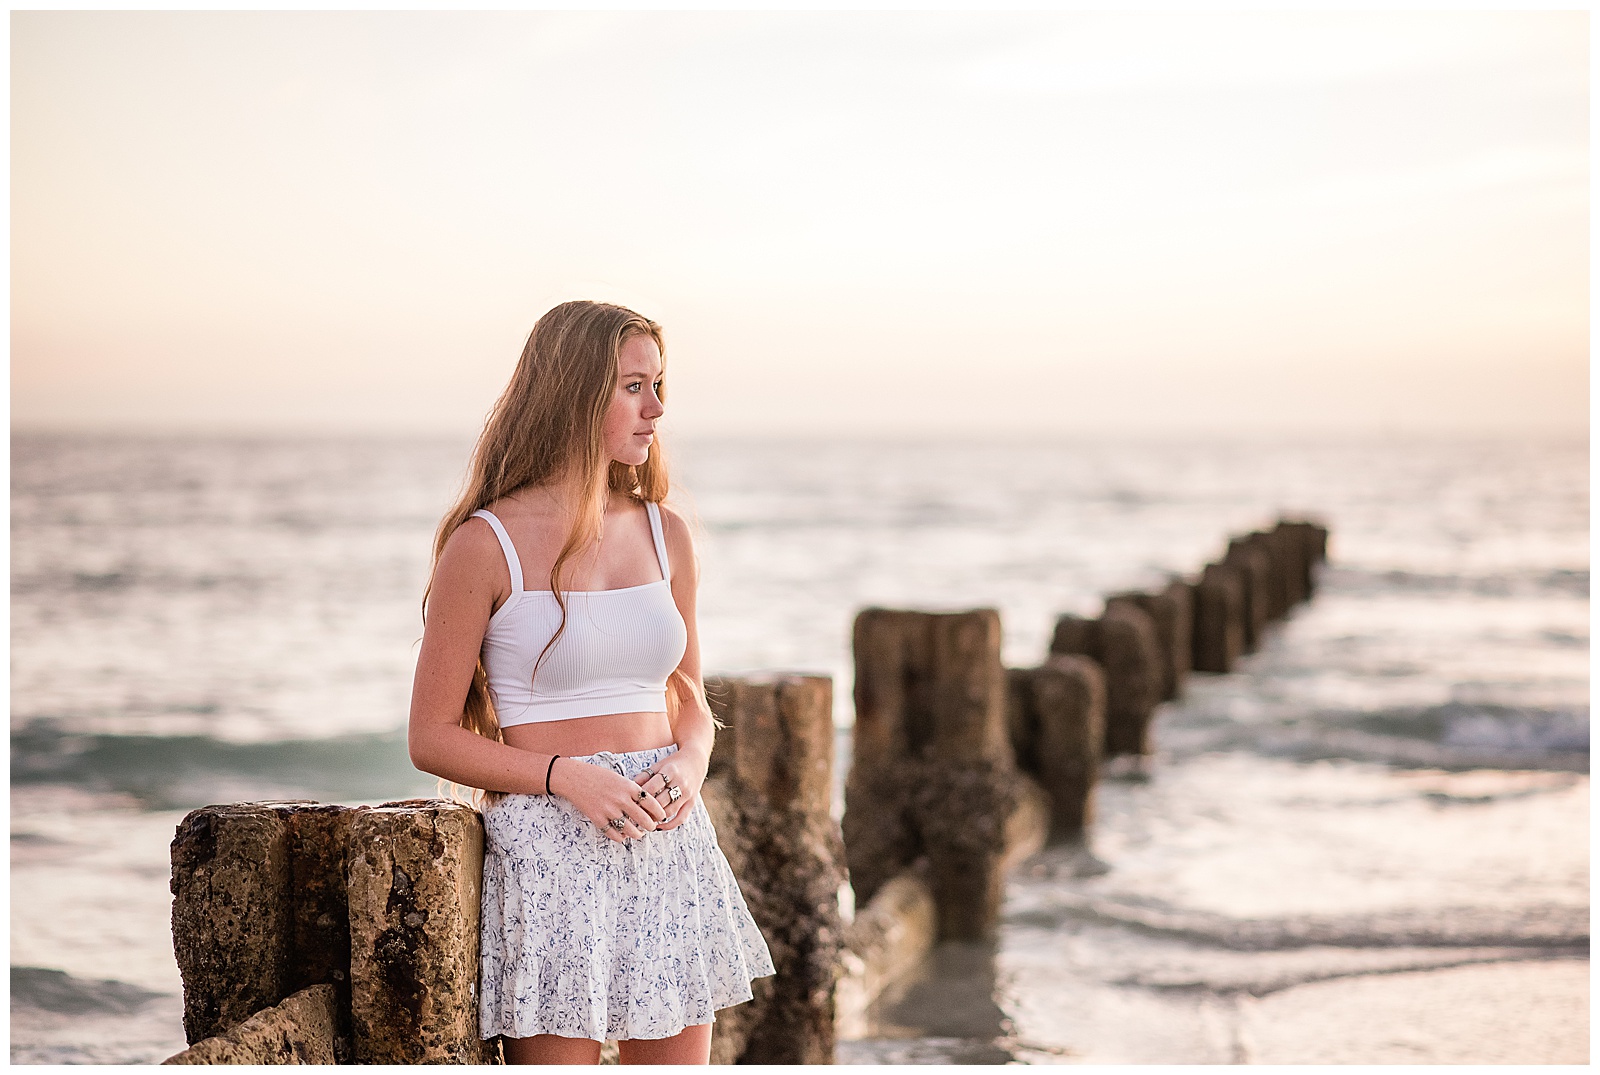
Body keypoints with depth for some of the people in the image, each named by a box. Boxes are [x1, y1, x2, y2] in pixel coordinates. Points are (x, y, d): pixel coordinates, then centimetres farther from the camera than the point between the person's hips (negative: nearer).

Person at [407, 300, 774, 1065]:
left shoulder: (664, 534, 9)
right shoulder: (487, 545, -6)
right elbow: (432, 738, -4)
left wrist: (688, 764, -3)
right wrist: (564, 776, -17)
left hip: (670, 844, 5)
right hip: (548, 848, -5)